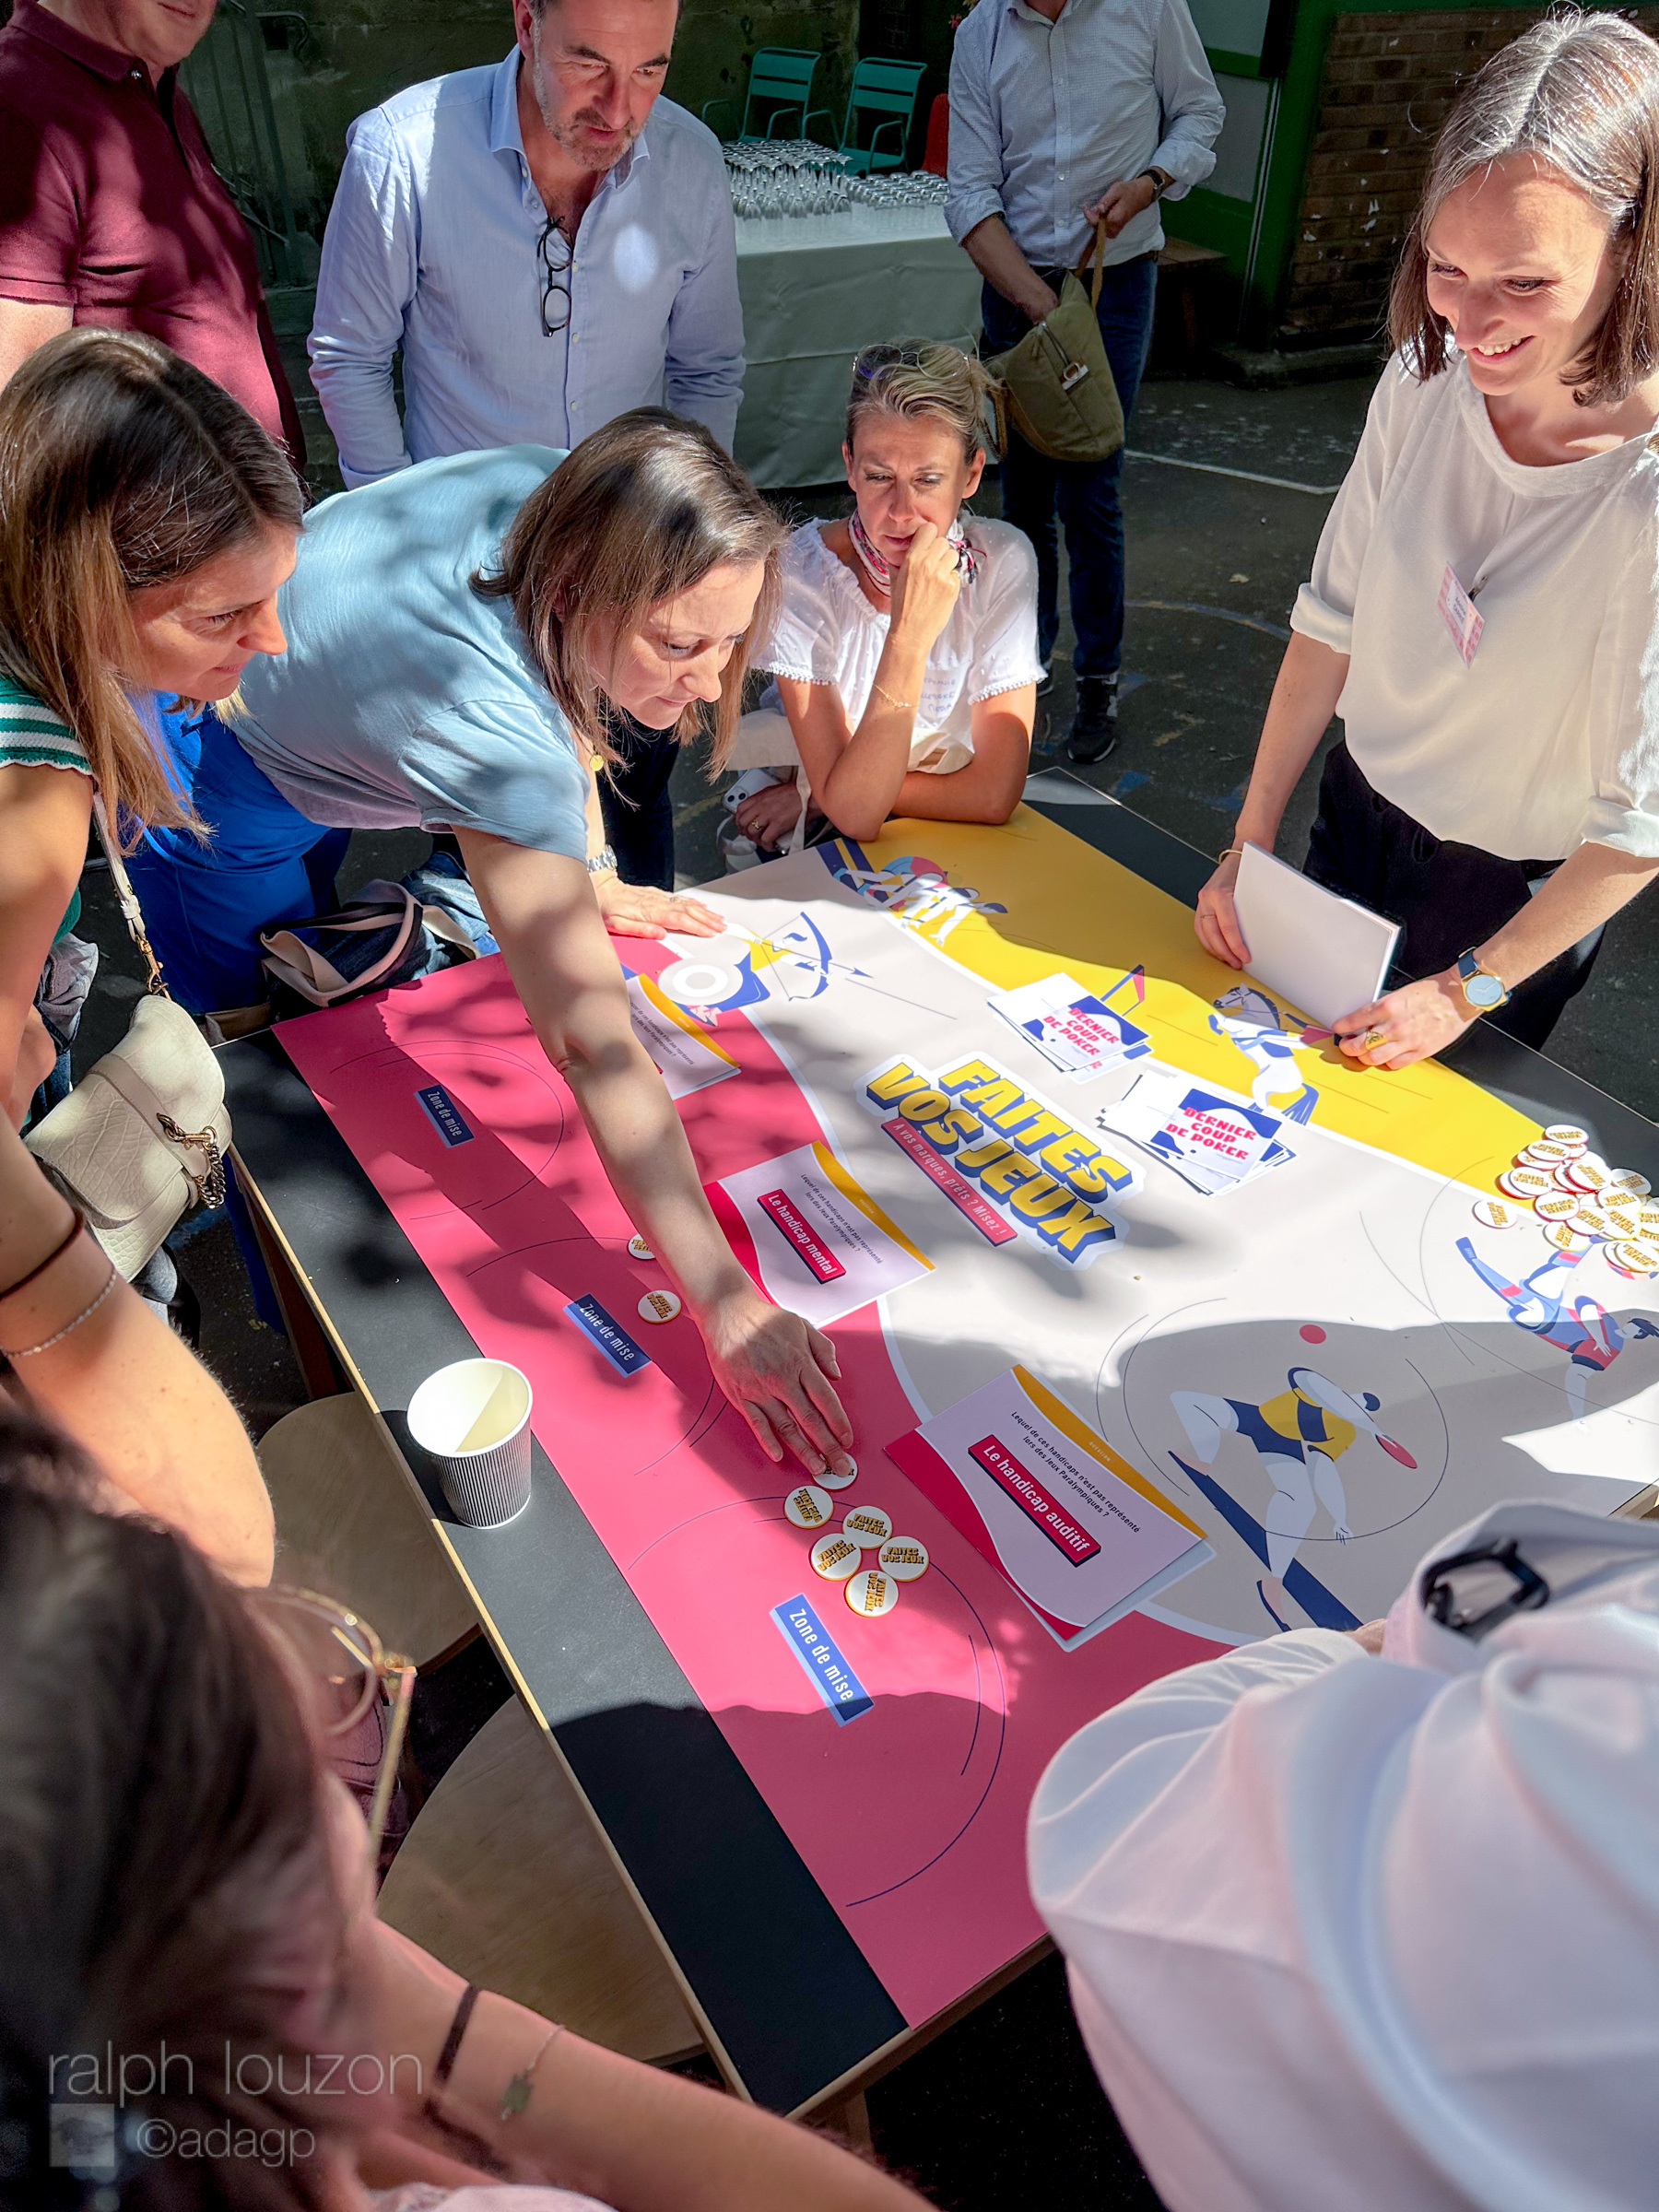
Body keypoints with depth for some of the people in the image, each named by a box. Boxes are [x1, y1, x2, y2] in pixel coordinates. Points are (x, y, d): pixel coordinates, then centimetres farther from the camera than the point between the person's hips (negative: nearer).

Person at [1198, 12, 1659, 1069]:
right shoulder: (1428, 379, -13)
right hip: (1357, 816, 4)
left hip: (1519, 899, -4)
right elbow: (1332, 622, -4)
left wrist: (1466, 989, -13)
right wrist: (1248, 846, -3)